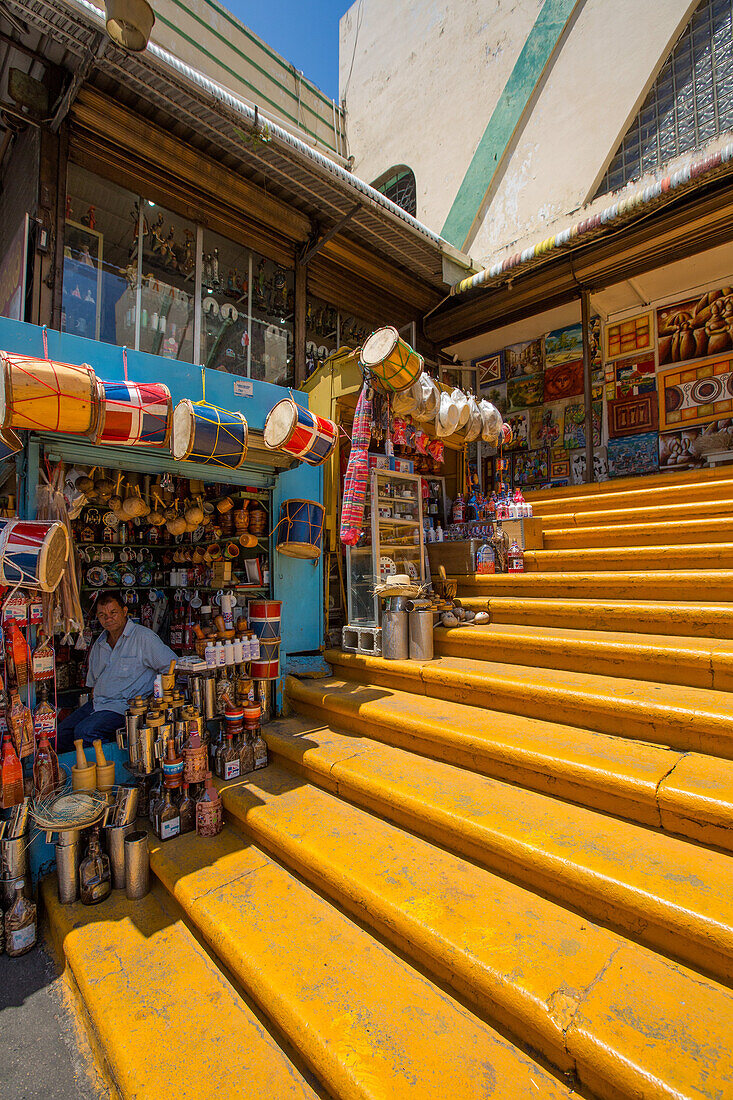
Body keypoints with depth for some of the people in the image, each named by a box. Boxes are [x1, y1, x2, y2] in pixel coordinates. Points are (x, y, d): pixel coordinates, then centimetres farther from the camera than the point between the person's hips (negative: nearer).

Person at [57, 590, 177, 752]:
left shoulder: (144, 637, -10)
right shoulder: (99, 644, 14)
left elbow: (173, 667, -14)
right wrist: (94, 701, 10)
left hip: (125, 706, -7)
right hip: (96, 703, 8)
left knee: (84, 732, -25)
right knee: (60, 733, -4)